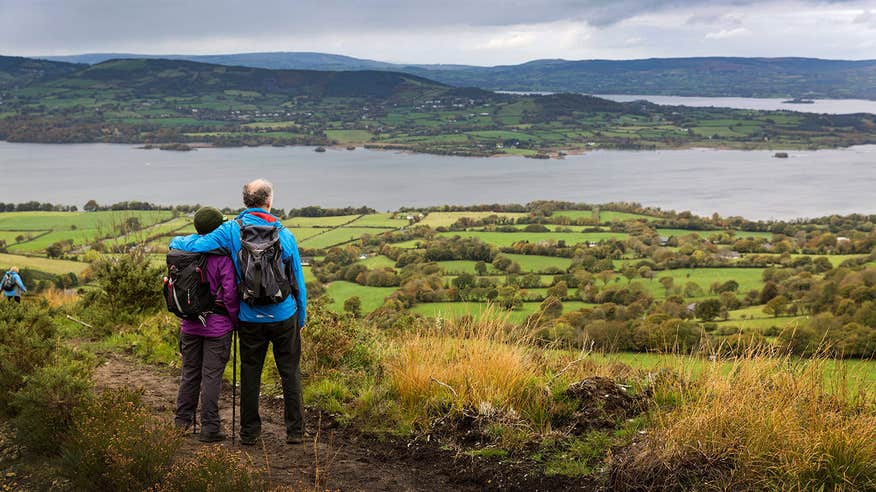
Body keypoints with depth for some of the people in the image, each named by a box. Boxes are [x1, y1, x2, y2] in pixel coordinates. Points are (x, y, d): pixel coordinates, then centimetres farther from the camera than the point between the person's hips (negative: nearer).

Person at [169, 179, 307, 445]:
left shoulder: (232, 230, -8)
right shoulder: (284, 234, -6)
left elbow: (196, 245, -16)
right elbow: (298, 280, 1)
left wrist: (176, 241, 9)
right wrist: (301, 317, 13)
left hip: (250, 319, 0)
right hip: (284, 316, 0)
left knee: (250, 373, 12)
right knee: (290, 373, 10)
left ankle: (249, 432, 18)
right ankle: (295, 431, 13)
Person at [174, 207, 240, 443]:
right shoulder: (222, 256, -15)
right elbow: (230, 291, -16)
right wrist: (236, 319, -1)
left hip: (190, 324, 5)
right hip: (217, 325, -5)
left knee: (190, 373, 16)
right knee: (211, 376, 1)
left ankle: (182, 421, 24)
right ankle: (209, 428, 5)